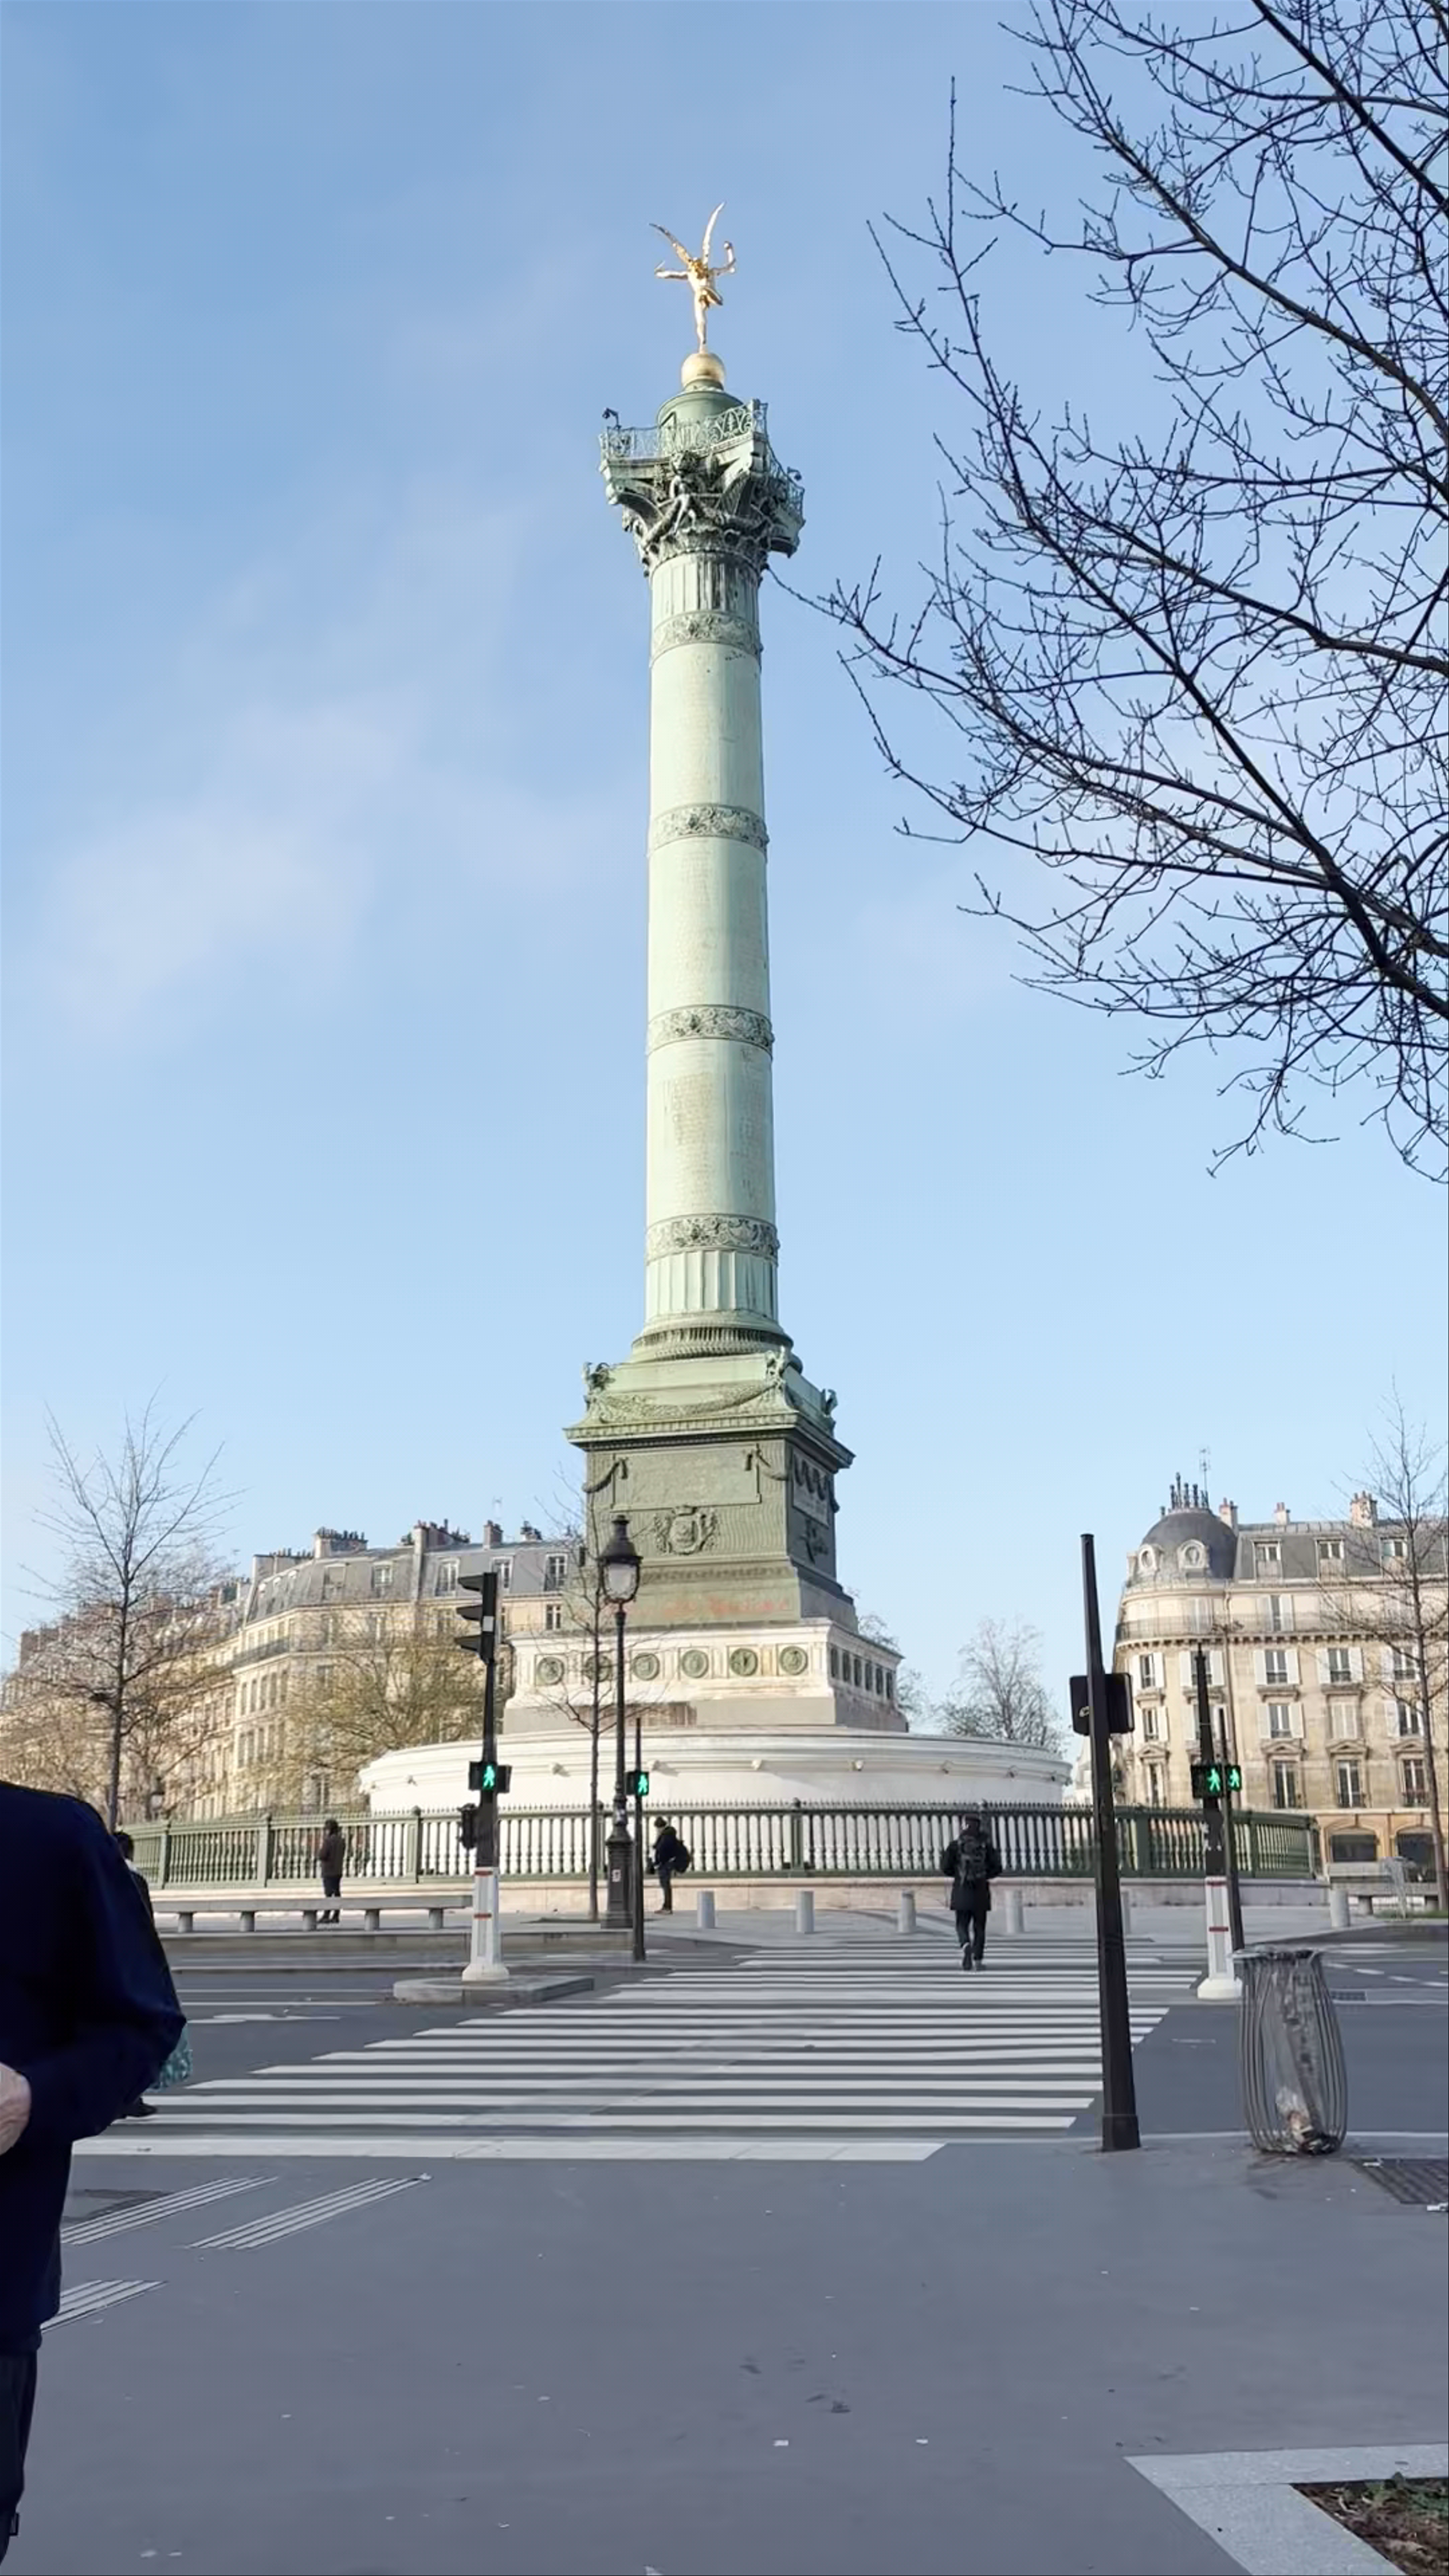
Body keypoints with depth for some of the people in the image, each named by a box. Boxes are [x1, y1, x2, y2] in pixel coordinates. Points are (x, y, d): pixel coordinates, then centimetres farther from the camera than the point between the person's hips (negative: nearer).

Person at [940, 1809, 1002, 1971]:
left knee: (962, 1925, 6)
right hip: (981, 1892, 1)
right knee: (979, 1927, 11)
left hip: (962, 1891, -1)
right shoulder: (987, 1845, 0)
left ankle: (966, 1946, -23)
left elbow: (946, 1867, -5)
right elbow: (997, 1868, -1)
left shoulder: (956, 1845, -4)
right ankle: (978, 1960, 9)